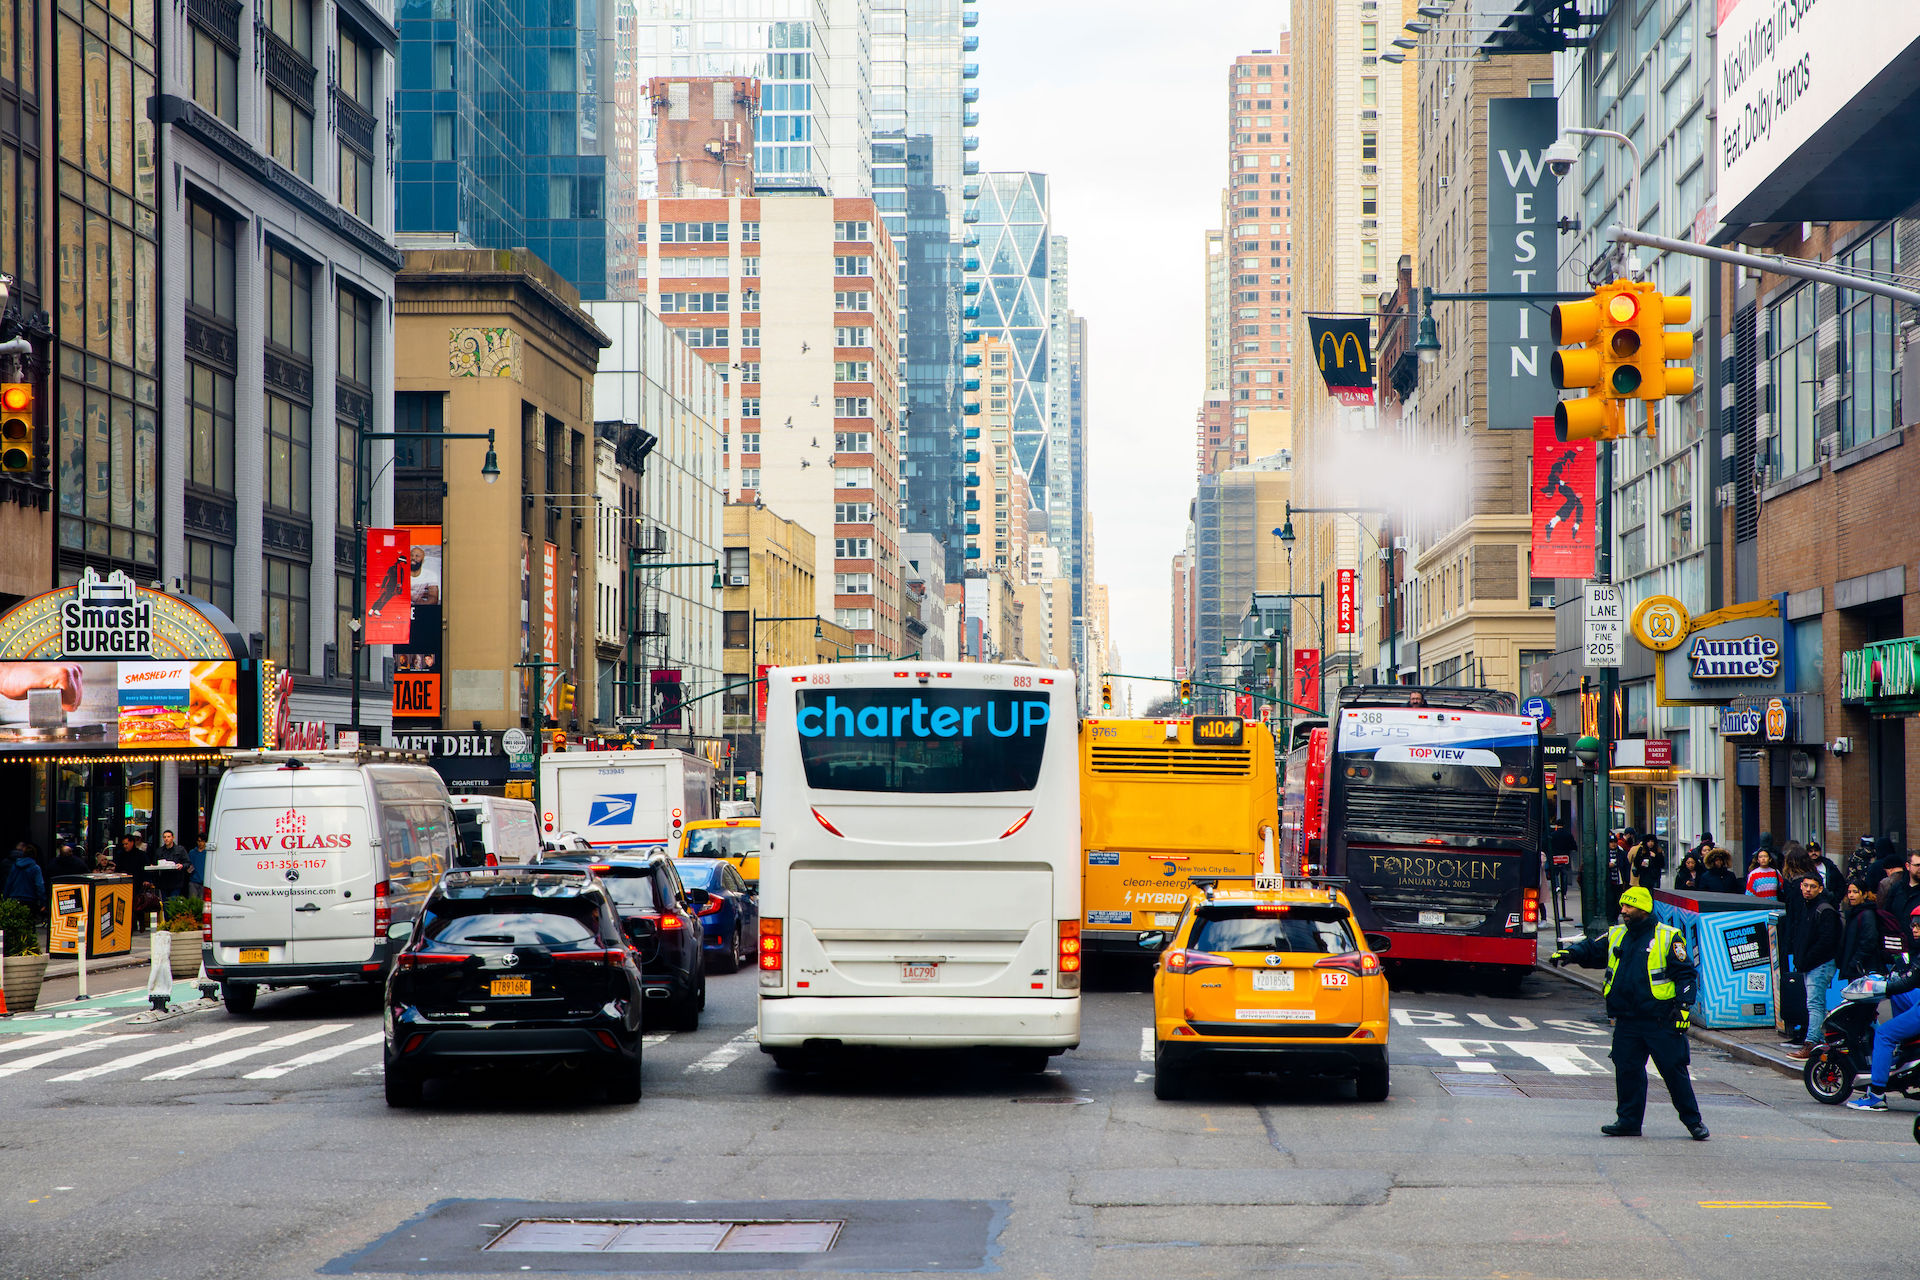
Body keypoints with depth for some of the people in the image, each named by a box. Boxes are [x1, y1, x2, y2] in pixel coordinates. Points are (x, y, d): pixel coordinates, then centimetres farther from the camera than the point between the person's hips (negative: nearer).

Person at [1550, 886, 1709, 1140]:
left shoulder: (1668, 937, -4)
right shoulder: (1616, 936, 12)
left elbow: (1684, 973, -4)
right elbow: (1592, 949, 18)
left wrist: (1684, 1006, -13)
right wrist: (1570, 953, -2)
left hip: (1661, 1021, -5)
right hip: (1627, 1021, 5)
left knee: (1674, 1070, -1)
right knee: (1627, 1069, 5)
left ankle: (1693, 1120, 10)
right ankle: (1629, 1121, 15)